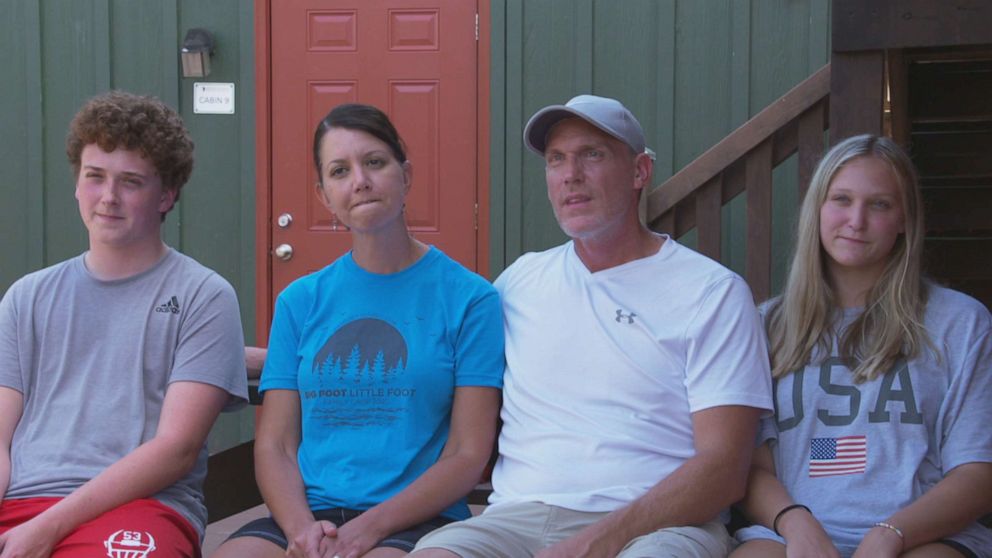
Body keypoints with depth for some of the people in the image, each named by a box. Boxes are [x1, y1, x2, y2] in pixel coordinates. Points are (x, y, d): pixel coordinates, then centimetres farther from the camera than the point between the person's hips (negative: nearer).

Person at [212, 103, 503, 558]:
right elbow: (274, 445, 9)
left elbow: (468, 455, -1)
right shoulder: (300, 301, 13)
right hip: (308, 514, 3)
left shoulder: (469, 298, 3)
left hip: (416, 519, -3)